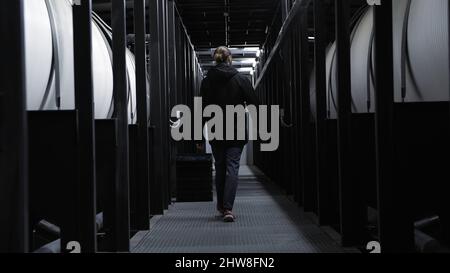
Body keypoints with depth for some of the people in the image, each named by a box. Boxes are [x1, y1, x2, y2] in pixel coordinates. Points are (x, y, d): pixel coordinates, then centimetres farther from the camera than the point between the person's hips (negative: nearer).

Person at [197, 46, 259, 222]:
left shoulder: (207, 81, 0)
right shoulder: (242, 79, -3)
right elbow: (254, 105, -3)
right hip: (237, 132, -1)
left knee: (220, 168, 15)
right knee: (232, 168, -2)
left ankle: (221, 206, 22)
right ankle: (228, 208, -13)